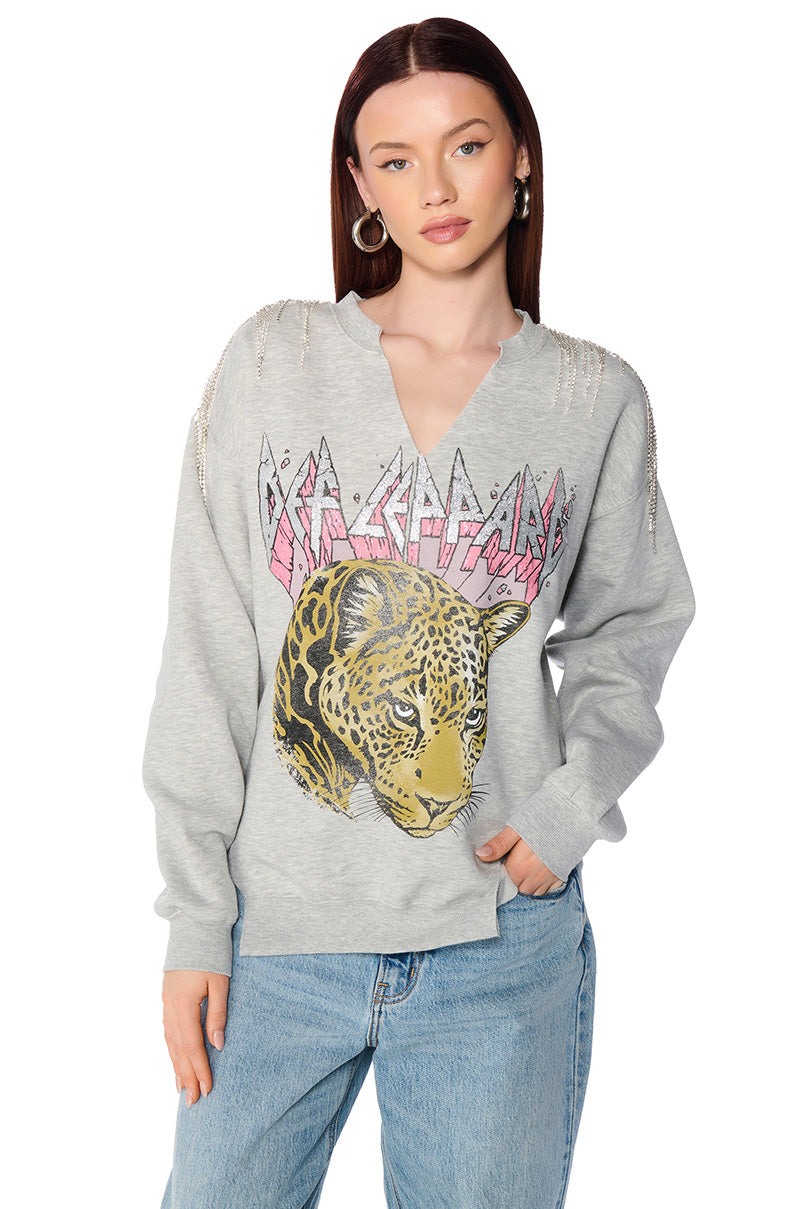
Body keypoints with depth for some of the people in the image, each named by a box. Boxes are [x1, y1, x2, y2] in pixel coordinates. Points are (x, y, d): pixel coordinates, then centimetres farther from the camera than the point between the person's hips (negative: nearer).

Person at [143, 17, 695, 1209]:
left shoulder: (596, 399, 2)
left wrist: (577, 800, -7)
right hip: (276, 931, 0)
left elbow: (629, 627, 11)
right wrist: (194, 916, -2)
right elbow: (207, 656, -1)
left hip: (503, 943, 0)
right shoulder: (274, 361, 0)